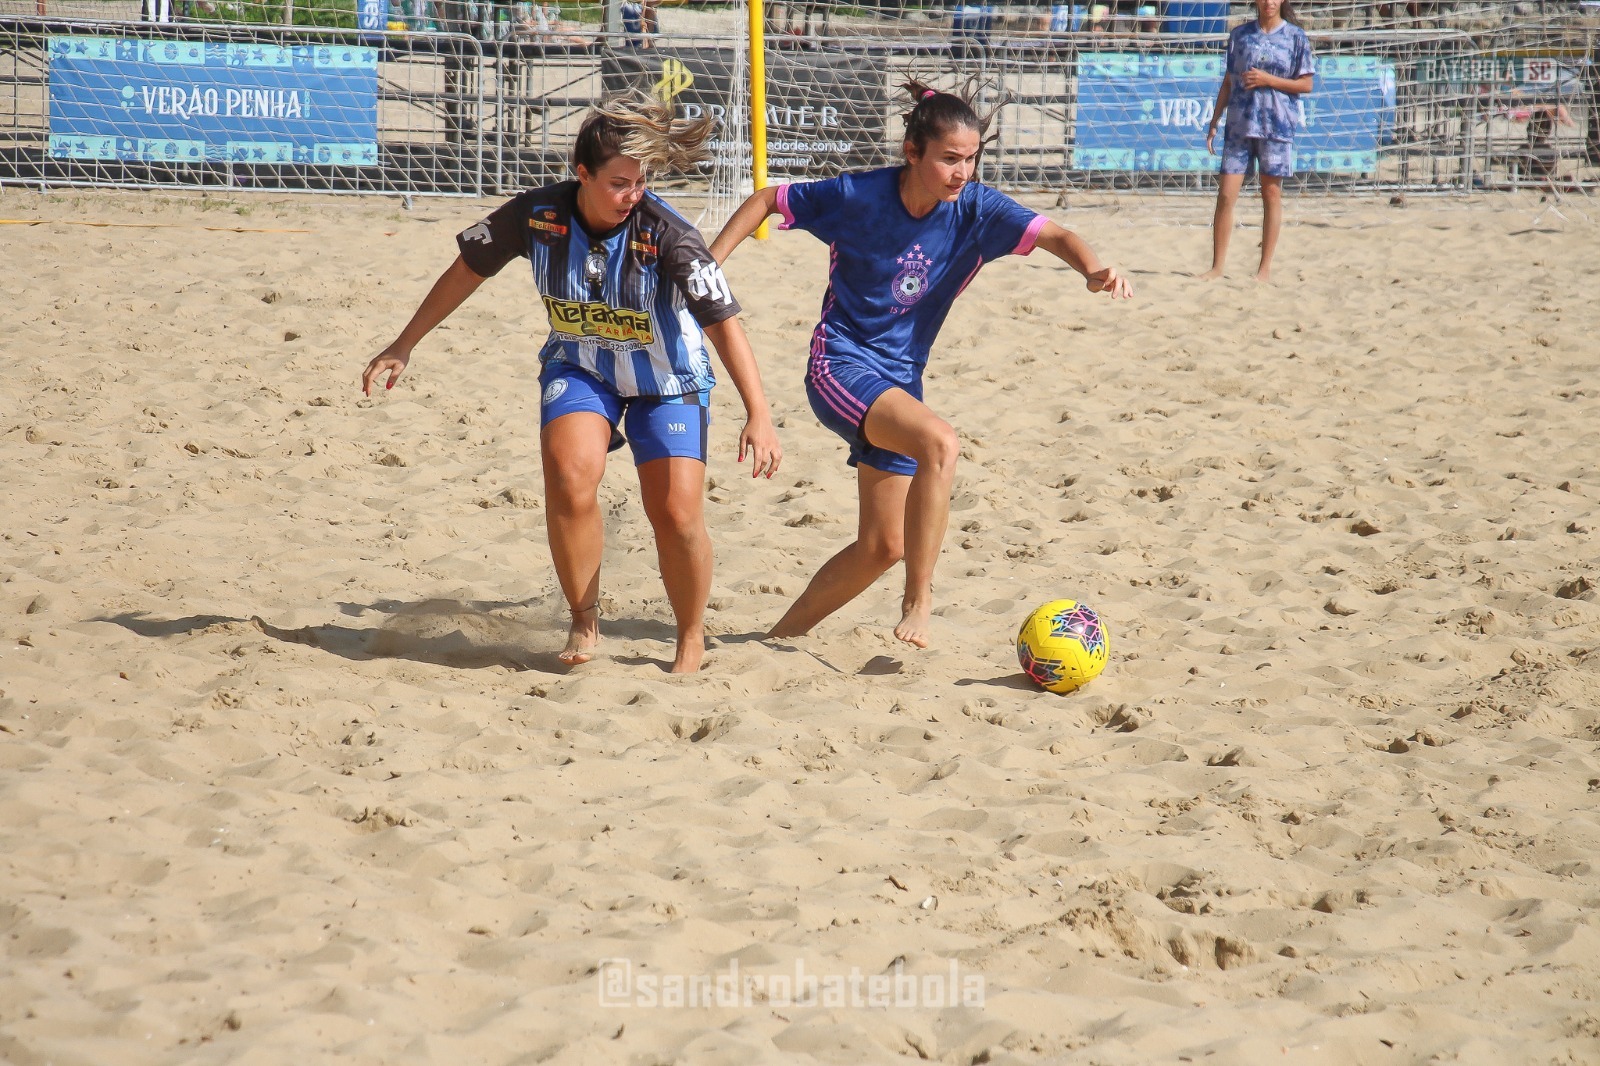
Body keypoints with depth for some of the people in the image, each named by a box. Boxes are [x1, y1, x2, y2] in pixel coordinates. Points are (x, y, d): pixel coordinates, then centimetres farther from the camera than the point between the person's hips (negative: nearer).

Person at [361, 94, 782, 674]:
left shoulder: (666, 234, -27)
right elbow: (467, 270, -2)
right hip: (578, 367, 2)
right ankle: (585, 622, -5)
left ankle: (692, 641, 16)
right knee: (570, 475, -26)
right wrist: (403, 346, 5)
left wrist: (758, 414, -36)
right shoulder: (537, 214, -19)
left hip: (665, 378, -2)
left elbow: (723, 321, -27)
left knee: (676, 513, -11)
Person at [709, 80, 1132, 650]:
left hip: (900, 381, 6)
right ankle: (918, 603, -23)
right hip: (841, 365, -6)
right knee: (940, 443, -32)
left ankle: (785, 632, 28)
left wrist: (1093, 269, -40)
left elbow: (1051, 235, -19)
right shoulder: (858, 195, -14)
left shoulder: (975, 209, -7)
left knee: (882, 546, 9)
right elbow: (766, 201, -1)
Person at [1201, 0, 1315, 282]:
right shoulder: (1240, 35, 10)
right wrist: (1214, 123, 9)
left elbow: (1306, 84, 1)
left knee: (1271, 193, 3)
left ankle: (1265, 268, 10)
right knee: (1225, 194, -4)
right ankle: (1217, 266, 2)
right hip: (1239, 124, 2)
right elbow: (1228, 82, 13)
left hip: (1277, 125, -2)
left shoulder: (1296, 37, 3)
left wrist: (1269, 80, -11)